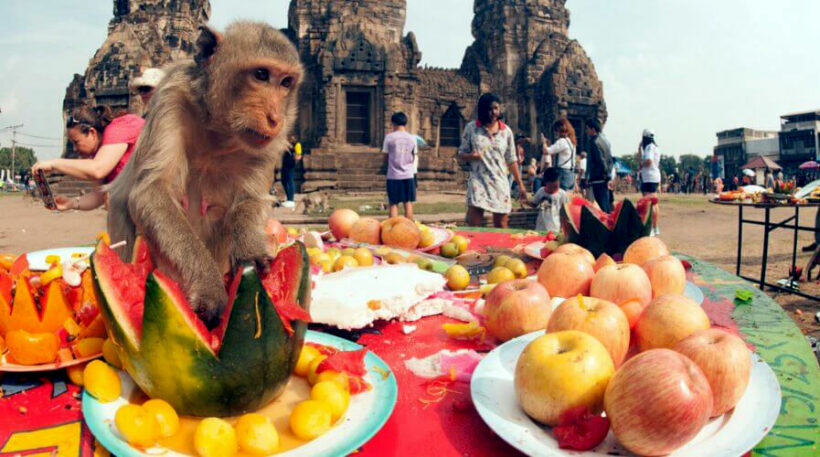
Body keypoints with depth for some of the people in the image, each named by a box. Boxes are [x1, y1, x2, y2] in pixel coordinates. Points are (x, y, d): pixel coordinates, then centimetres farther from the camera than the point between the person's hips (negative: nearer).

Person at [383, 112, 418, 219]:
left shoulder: (389, 137, -4)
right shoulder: (412, 138, 3)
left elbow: (385, 157, 1)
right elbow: (413, 157, 7)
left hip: (393, 175, -2)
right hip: (408, 175, 2)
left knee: (393, 204, 3)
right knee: (408, 203, 7)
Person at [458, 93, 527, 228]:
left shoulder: (506, 131, 7)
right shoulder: (471, 128, 2)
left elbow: (511, 160, 12)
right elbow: (461, 154, 6)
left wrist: (520, 184, 11)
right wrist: (471, 156, -17)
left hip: (500, 184, 2)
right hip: (478, 182, -2)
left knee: (501, 228, 5)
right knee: (473, 227, -10)